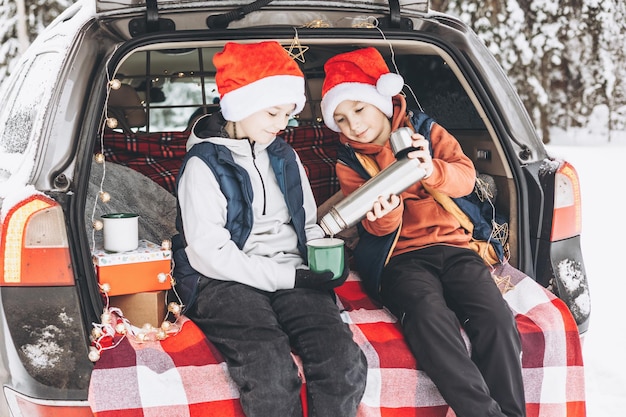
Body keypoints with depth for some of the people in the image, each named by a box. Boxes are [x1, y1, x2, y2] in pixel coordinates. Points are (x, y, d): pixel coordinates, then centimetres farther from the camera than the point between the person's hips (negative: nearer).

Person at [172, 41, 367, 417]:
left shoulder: (285, 157, 17)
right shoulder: (204, 164, -2)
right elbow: (211, 254, -9)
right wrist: (288, 277, -14)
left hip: (291, 276, 5)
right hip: (224, 282, -4)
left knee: (343, 359, -26)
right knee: (272, 371, -34)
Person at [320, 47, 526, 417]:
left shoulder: (424, 129, 11)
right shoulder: (350, 163, 10)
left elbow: (466, 177, -3)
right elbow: (381, 228, -1)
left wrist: (432, 170, -24)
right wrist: (385, 211, -26)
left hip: (453, 245, 2)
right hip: (401, 258, -1)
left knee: (496, 317, -27)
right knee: (428, 312, -35)